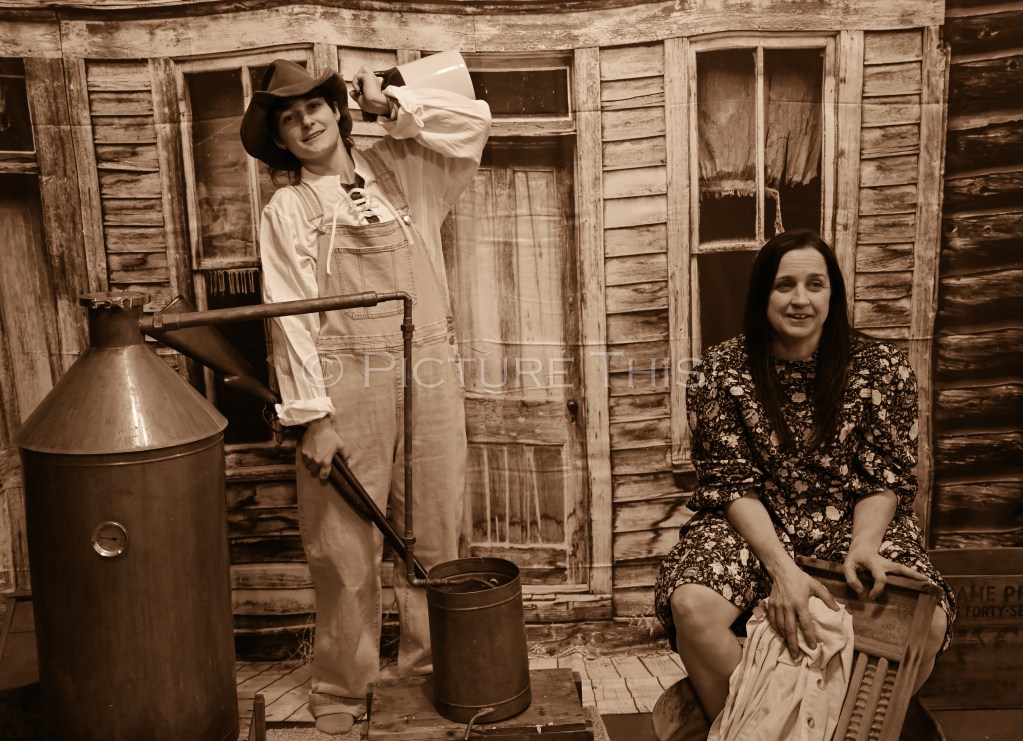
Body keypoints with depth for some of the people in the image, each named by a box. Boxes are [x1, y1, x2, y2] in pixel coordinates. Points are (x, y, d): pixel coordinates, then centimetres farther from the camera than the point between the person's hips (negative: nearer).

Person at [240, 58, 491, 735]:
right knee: (346, 545, 2)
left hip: (429, 372, 2)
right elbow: (292, 318, -3)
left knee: (434, 533, 9)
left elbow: (473, 122, 4)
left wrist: (390, 105, 3)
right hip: (348, 380, -2)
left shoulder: (398, 169, 12)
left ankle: (432, 663, 27)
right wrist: (313, 416, -10)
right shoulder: (286, 212, 4)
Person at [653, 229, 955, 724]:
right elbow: (733, 483, -9)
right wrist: (781, 567, -23)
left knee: (927, 621, -25)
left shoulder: (882, 368, -3)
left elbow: (886, 478, 0)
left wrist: (862, 549, -20)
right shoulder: (720, 372, -6)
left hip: (852, 522, 2)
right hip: (751, 525, -1)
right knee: (691, 606, -30)